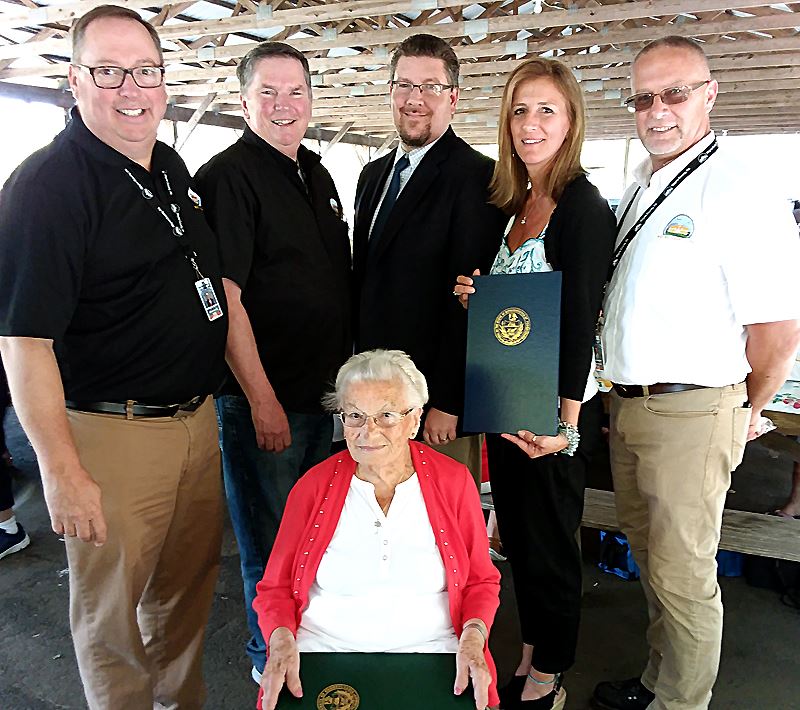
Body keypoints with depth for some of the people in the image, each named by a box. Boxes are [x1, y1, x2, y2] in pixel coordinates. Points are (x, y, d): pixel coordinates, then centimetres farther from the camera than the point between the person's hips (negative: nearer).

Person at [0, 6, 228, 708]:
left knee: (187, 595, 22)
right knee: (113, 618, 10)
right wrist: (63, 471, -21)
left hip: (198, 420, 8)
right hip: (112, 434, -7)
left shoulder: (171, 168, 9)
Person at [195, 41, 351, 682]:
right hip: (262, 398, -8)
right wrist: (262, 400, -19)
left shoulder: (316, 174, 12)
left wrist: (347, 370, 16)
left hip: (324, 389, 8)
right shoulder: (228, 176, -12)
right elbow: (223, 297, -18)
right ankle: (271, 657, 31)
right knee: (273, 544, 8)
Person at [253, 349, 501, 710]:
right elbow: (275, 589, 6)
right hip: (323, 651, 0)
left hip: (430, 652, 1)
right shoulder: (313, 486, -1)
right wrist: (282, 642, -12)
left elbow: (481, 582, 8)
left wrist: (473, 638, -10)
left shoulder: (453, 481, 0)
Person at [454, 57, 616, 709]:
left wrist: (565, 424, -22)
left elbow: (580, 321, -19)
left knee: (549, 544, 8)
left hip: (555, 411, -8)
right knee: (516, 534, 18)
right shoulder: (517, 203, 10)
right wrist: (475, 296, -4)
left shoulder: (584, 207, -15)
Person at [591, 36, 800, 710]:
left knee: (681, 575, 6)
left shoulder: (741, 196, -16)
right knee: (651, 559, 21)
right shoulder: (639, 187, 11)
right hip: (627, 404, 8)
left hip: (692, 416, -8)